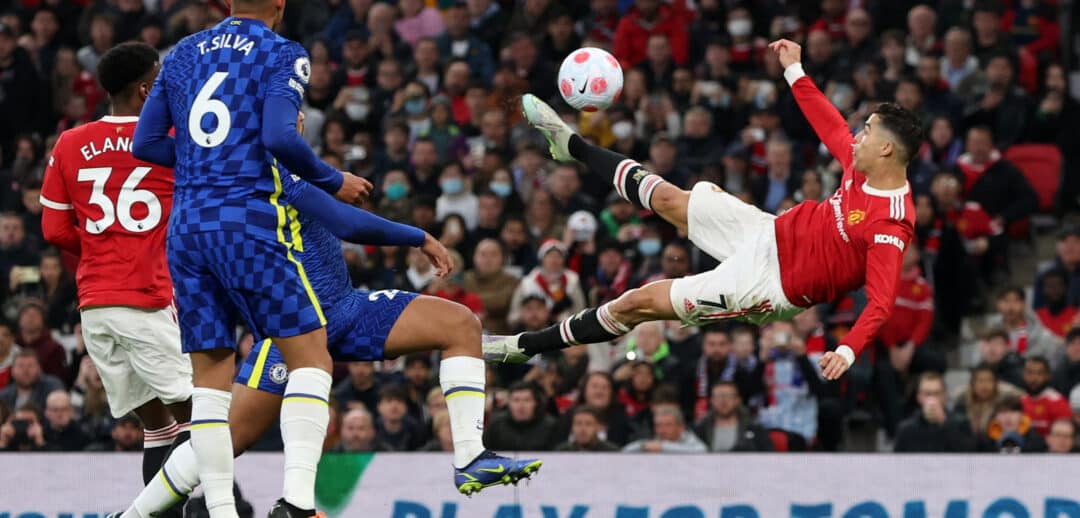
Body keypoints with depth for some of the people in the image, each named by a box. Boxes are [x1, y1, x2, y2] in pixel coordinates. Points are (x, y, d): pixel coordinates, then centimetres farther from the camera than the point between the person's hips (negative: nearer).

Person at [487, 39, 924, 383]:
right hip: (772, 232, 7)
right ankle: (571, 145, 40)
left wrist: (848, 349, -50)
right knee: (667, 199, 16)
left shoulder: (890, 226, -31)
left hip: (771, 282, -7)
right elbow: (830, 127, 13)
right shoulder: (861, 164, -7)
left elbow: (881, 303, -35)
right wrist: (794, 71, 18)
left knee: (639, 303, -1)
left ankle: (528, 345, 15)